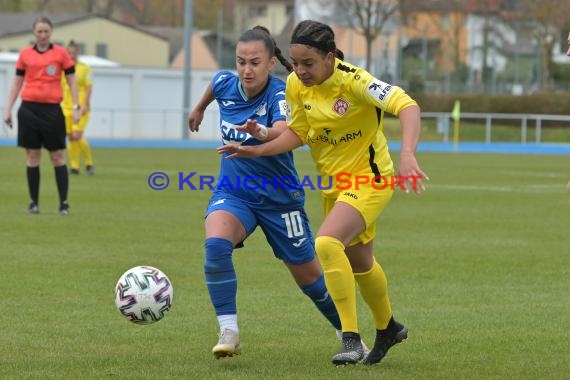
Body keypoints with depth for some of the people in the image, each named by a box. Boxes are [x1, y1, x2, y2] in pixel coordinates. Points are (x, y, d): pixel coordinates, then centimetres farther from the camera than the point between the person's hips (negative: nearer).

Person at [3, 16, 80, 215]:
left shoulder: (61, 53, 2)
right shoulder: (25, 54, 8)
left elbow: (71, 81, 4)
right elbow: (17, 83, 13)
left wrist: (76, 107, -4)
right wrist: (8, 109, 8)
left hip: (52, 109, -2)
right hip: (29, 109, 2)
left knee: (58, 156, -2)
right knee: (32, 157, 2)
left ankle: (64, 203, -1)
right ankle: (34, 202, 7)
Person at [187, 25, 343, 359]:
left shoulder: (280, 94, -22)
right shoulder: (226, 84, -8)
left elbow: (284, 132, -43)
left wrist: (263, 133, -64)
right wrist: (200, 108, 37)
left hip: (279, 197, -2)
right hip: (233, 193, 3)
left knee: (308, 275, 9)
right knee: (216, 244, -30)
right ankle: (229, 332, -23)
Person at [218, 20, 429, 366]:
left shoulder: (354, 81, -26)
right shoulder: (296, 85, -7)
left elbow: (407, 106, -36)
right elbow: (298, 133, 8)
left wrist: (408, 155, -51)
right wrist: (256, 150, -6)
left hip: (368, 180, -8)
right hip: (334, 183, 8)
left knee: (327, 244, -29)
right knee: (359, 263, 22)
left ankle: (352, 339, -21)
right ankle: (389, 328, 49)